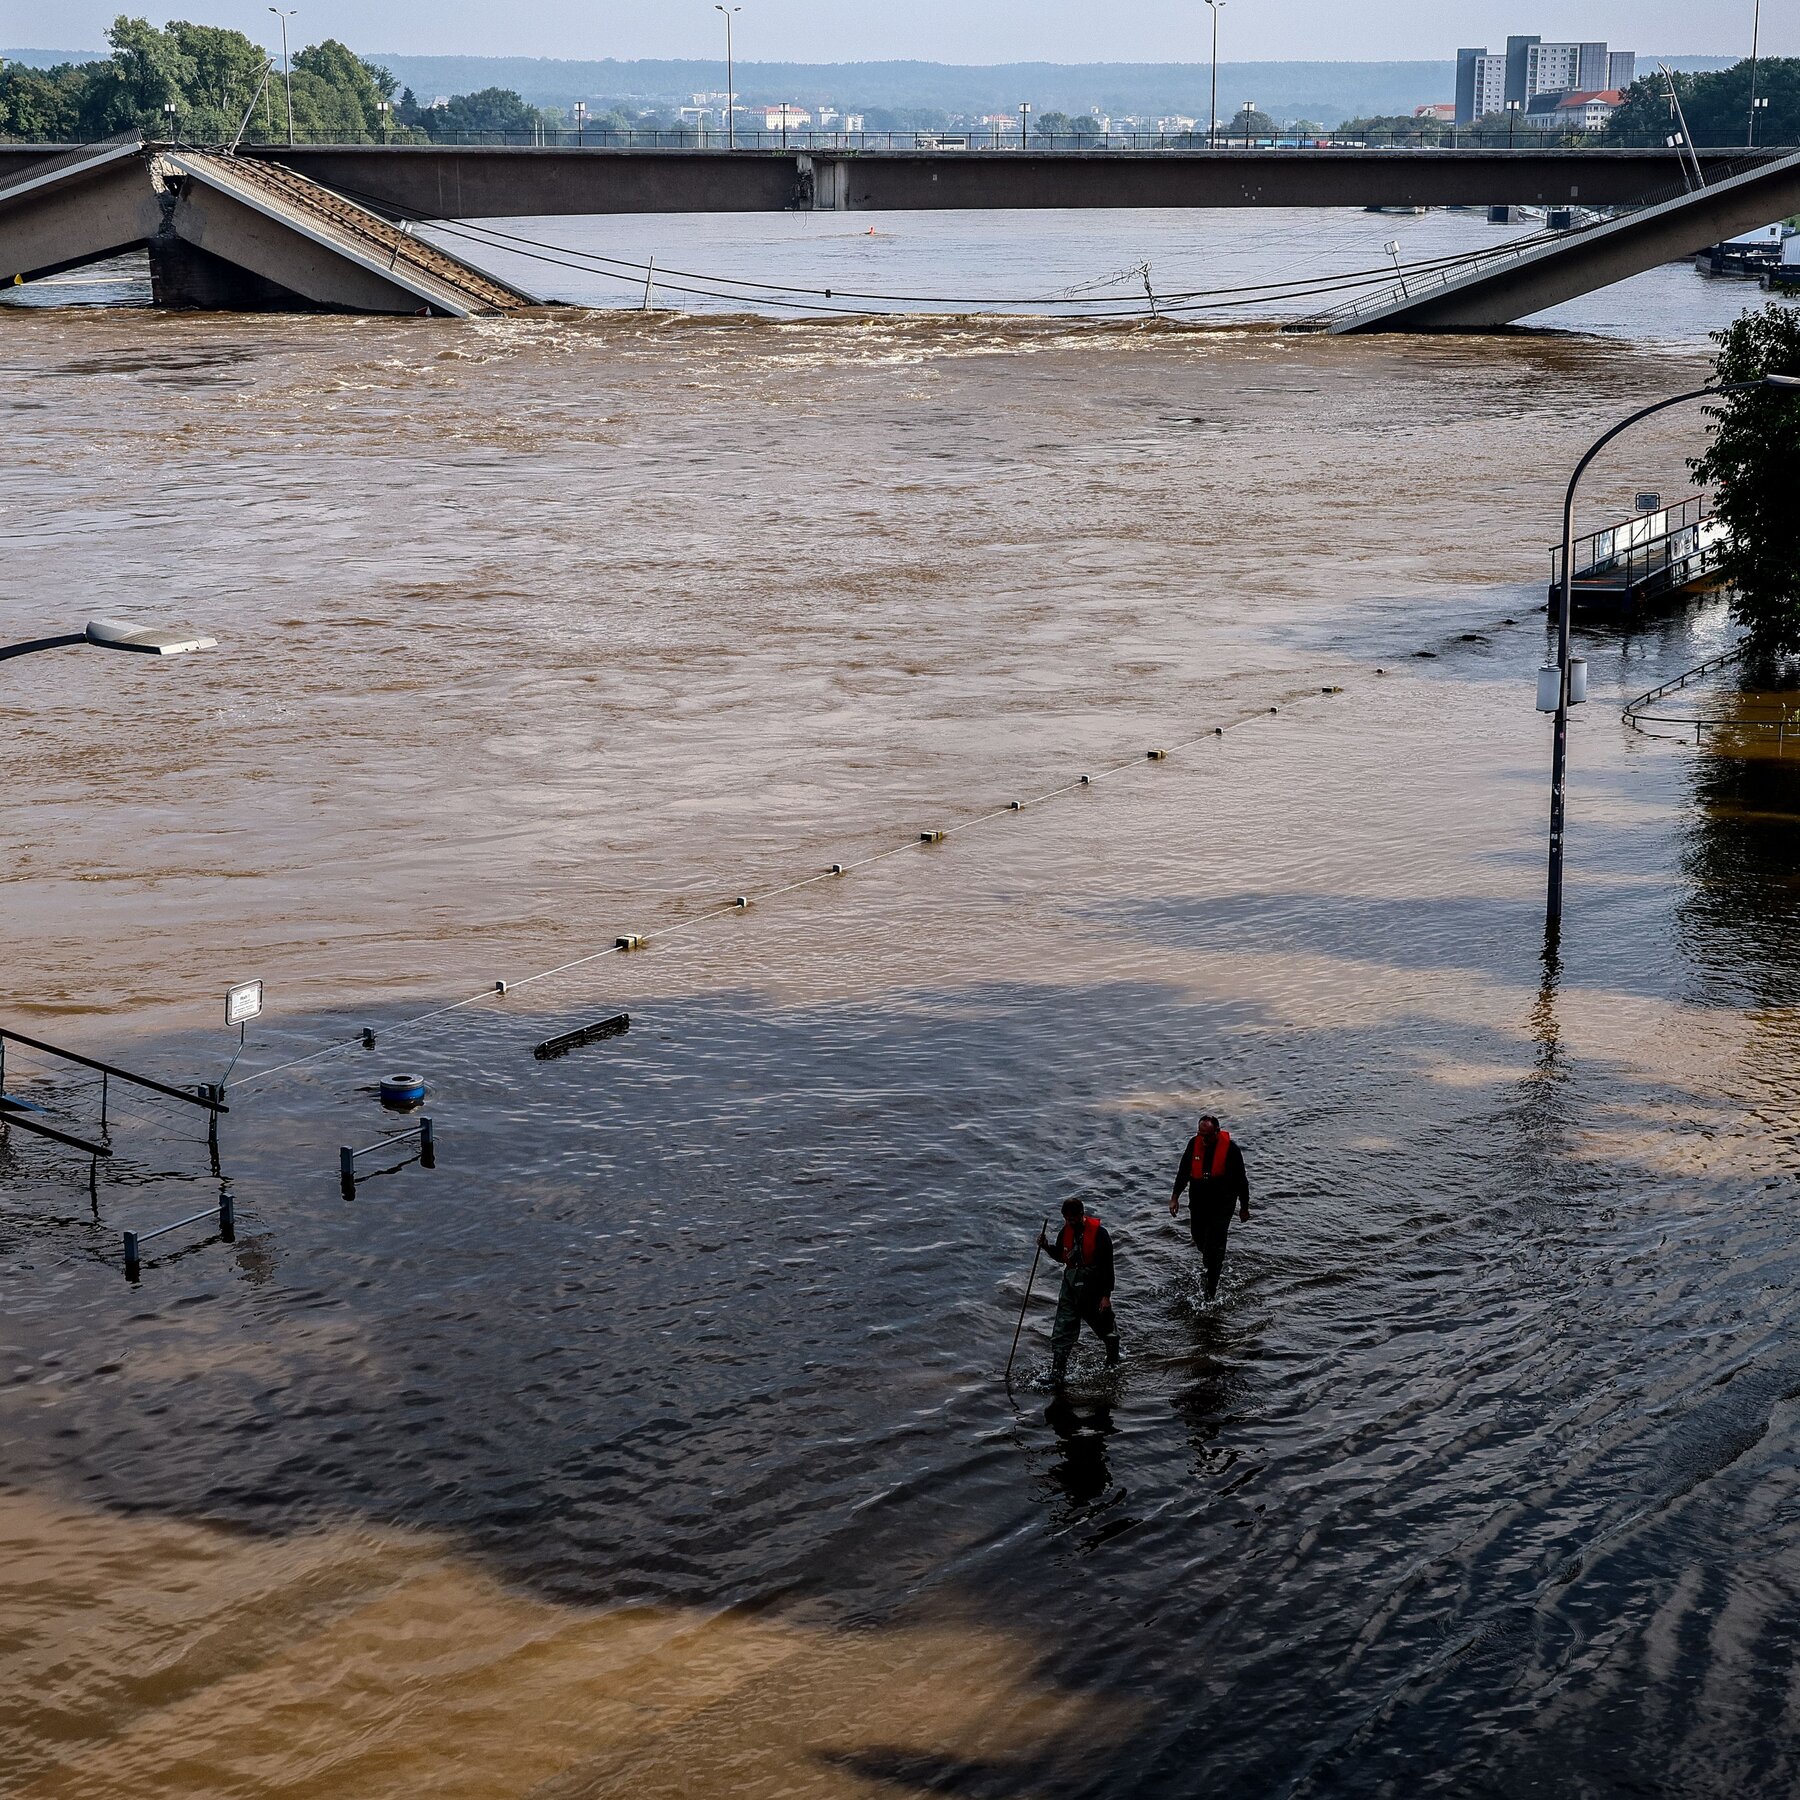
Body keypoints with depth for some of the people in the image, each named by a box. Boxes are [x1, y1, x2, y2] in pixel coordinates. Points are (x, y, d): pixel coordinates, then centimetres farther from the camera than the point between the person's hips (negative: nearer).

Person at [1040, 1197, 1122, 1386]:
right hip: (1070, 1285, 4)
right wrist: (1046, 1247, -4)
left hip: (1093, 1288, -4)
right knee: (1062, 1331, -3)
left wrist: (1106, 1295, -17)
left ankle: (1113, 1361, 42)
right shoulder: (1066, 1232, -1)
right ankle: (1057, 1373, -1)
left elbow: (1107, 1266, -15)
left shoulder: (1098, 1233, -17)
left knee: (1104, 1325, 15)